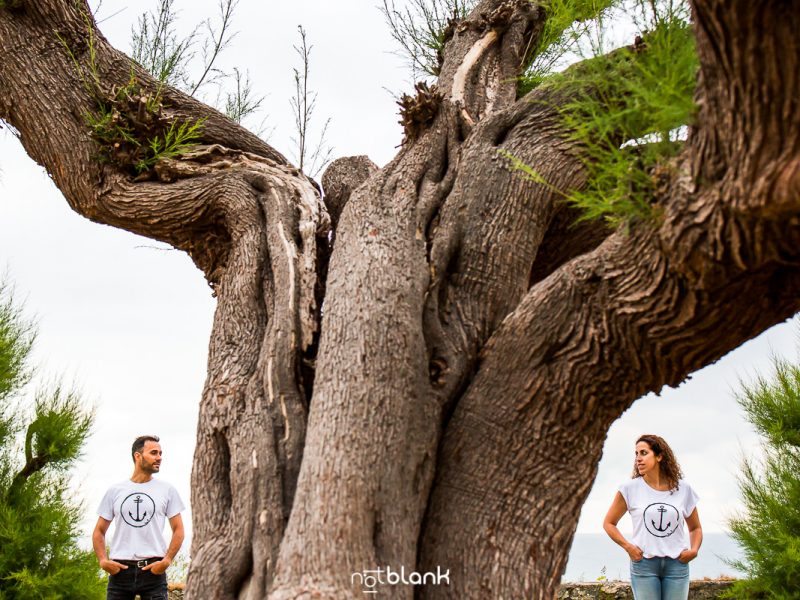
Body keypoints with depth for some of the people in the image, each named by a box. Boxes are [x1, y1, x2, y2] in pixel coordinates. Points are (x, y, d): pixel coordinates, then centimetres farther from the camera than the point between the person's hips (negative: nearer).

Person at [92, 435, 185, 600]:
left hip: (153, 569, -1)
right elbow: (99, 531, 14)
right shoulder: (115, 491, 10)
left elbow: (178, 529, 7)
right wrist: (103, 560, -3)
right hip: (120, 568, 1)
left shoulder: (167, 490, 7)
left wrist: (167, 560, -8)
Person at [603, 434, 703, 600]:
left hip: (677, 564, 2)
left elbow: (695, 528, 18)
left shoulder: (683, 489, 6)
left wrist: (694, 549, -1)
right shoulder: (631, 488, 0)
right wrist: (627, 546, -7)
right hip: (644, 564, -2)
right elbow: (609, 523, 8)